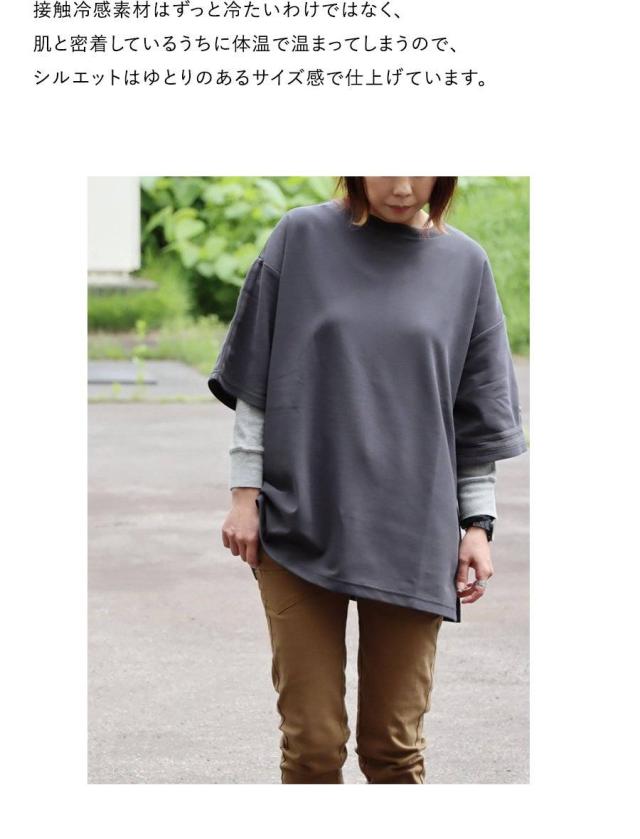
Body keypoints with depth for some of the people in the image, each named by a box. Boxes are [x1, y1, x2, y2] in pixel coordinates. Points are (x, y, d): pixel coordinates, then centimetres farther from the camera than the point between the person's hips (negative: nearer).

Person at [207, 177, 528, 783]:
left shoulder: (465, 265, 6)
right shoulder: (302, 237, 2)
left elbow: (479, 412, 10)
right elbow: (255, 378, 5)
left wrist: (478, 523, 5)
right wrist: (245, 493, 0)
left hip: (413, 538, 1)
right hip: (300, 523, -1)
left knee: (394, 745, 2)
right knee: (312, 741, -3)